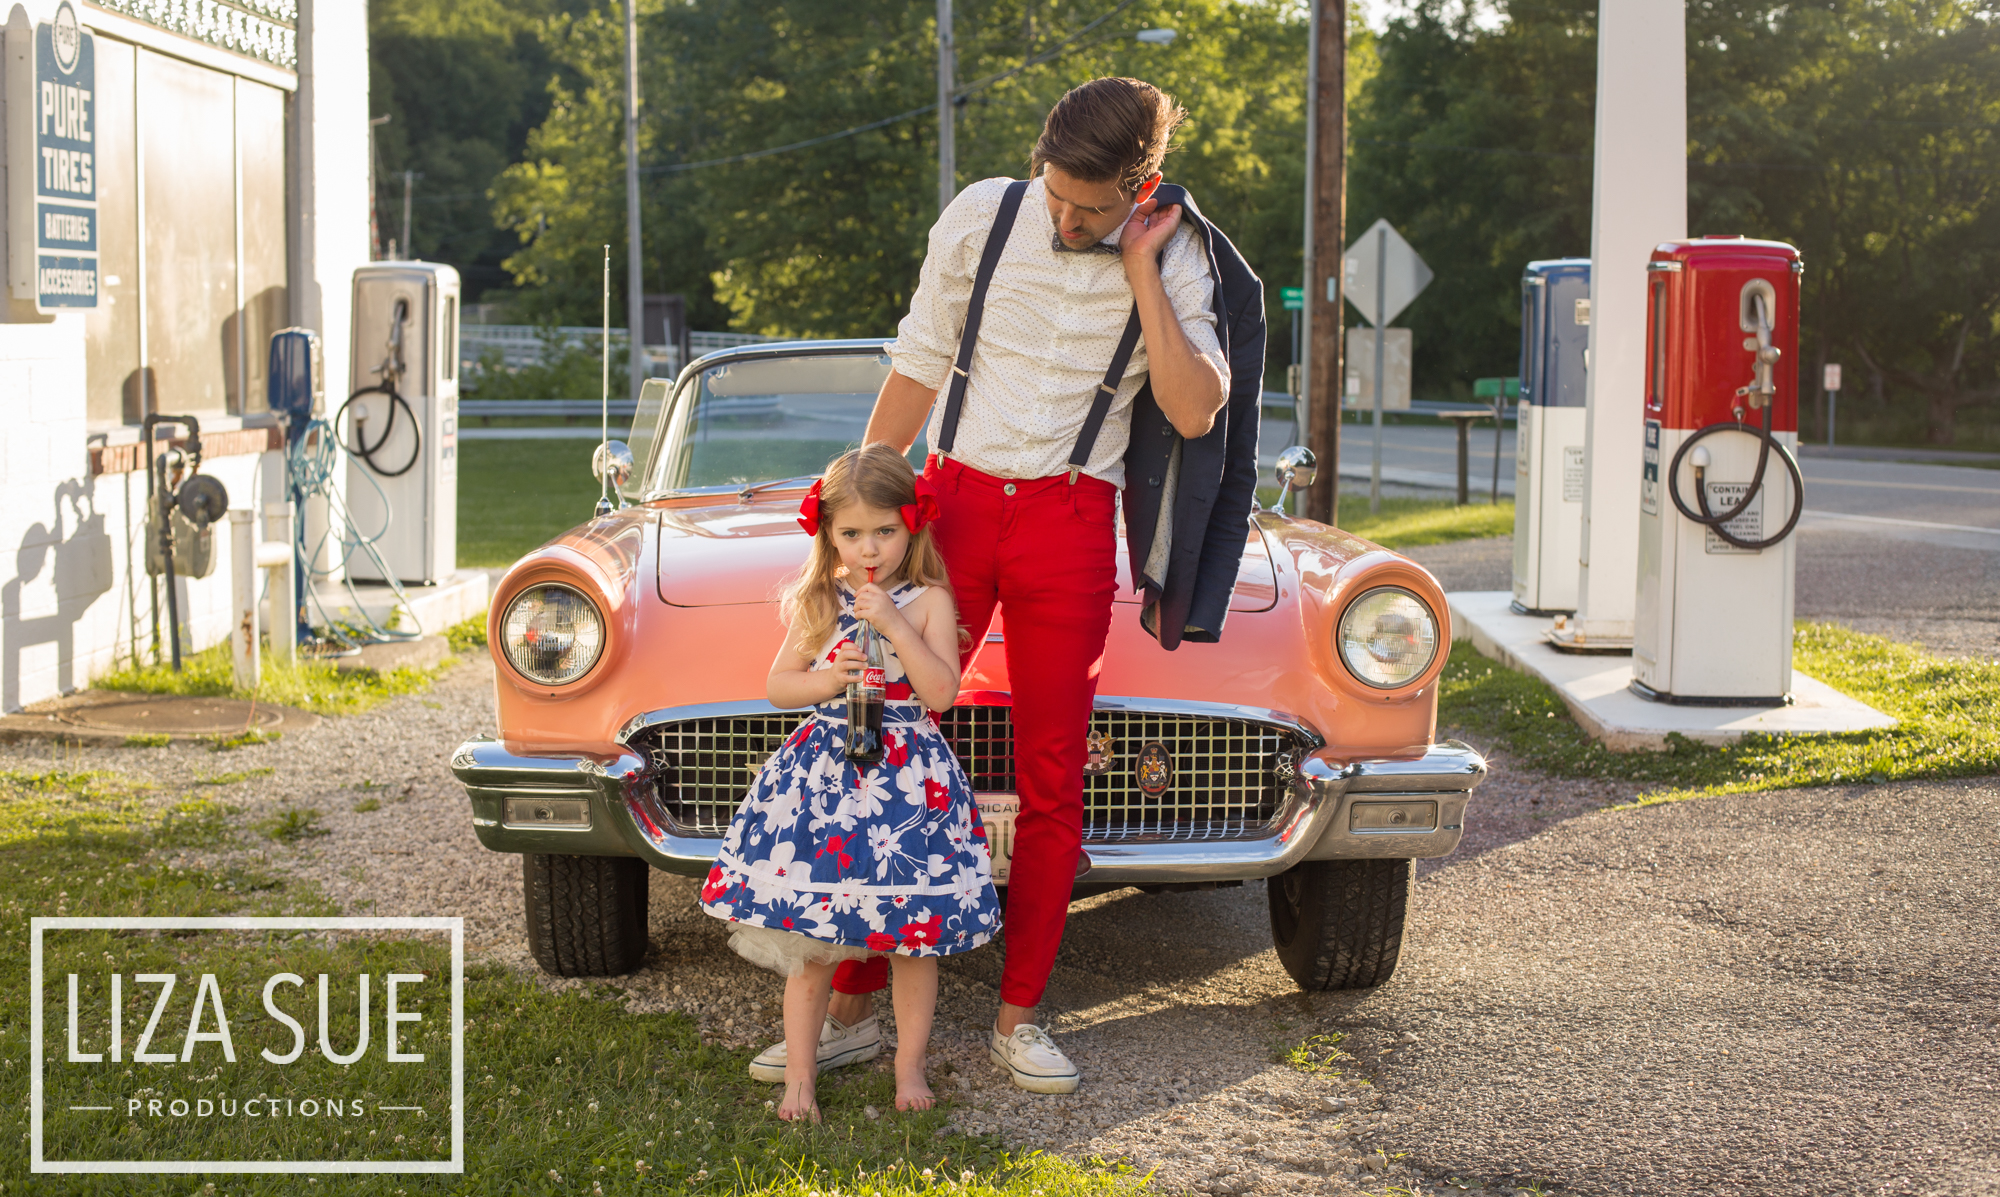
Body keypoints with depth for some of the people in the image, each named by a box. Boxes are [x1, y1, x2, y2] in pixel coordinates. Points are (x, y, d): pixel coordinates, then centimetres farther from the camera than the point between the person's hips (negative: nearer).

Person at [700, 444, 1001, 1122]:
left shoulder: (929, 601, -2)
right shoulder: (816, 601, 6)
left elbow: (941, 693, -11)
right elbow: (778, 686, 8)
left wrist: (895, 626, -18)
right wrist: (829, 681, -11)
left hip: (909, 781, -1)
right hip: (824, 772, 1)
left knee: (915, 935, 4)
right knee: (809, 941, 2)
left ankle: (909, 1064, 20)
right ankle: (799, 1075, 11)